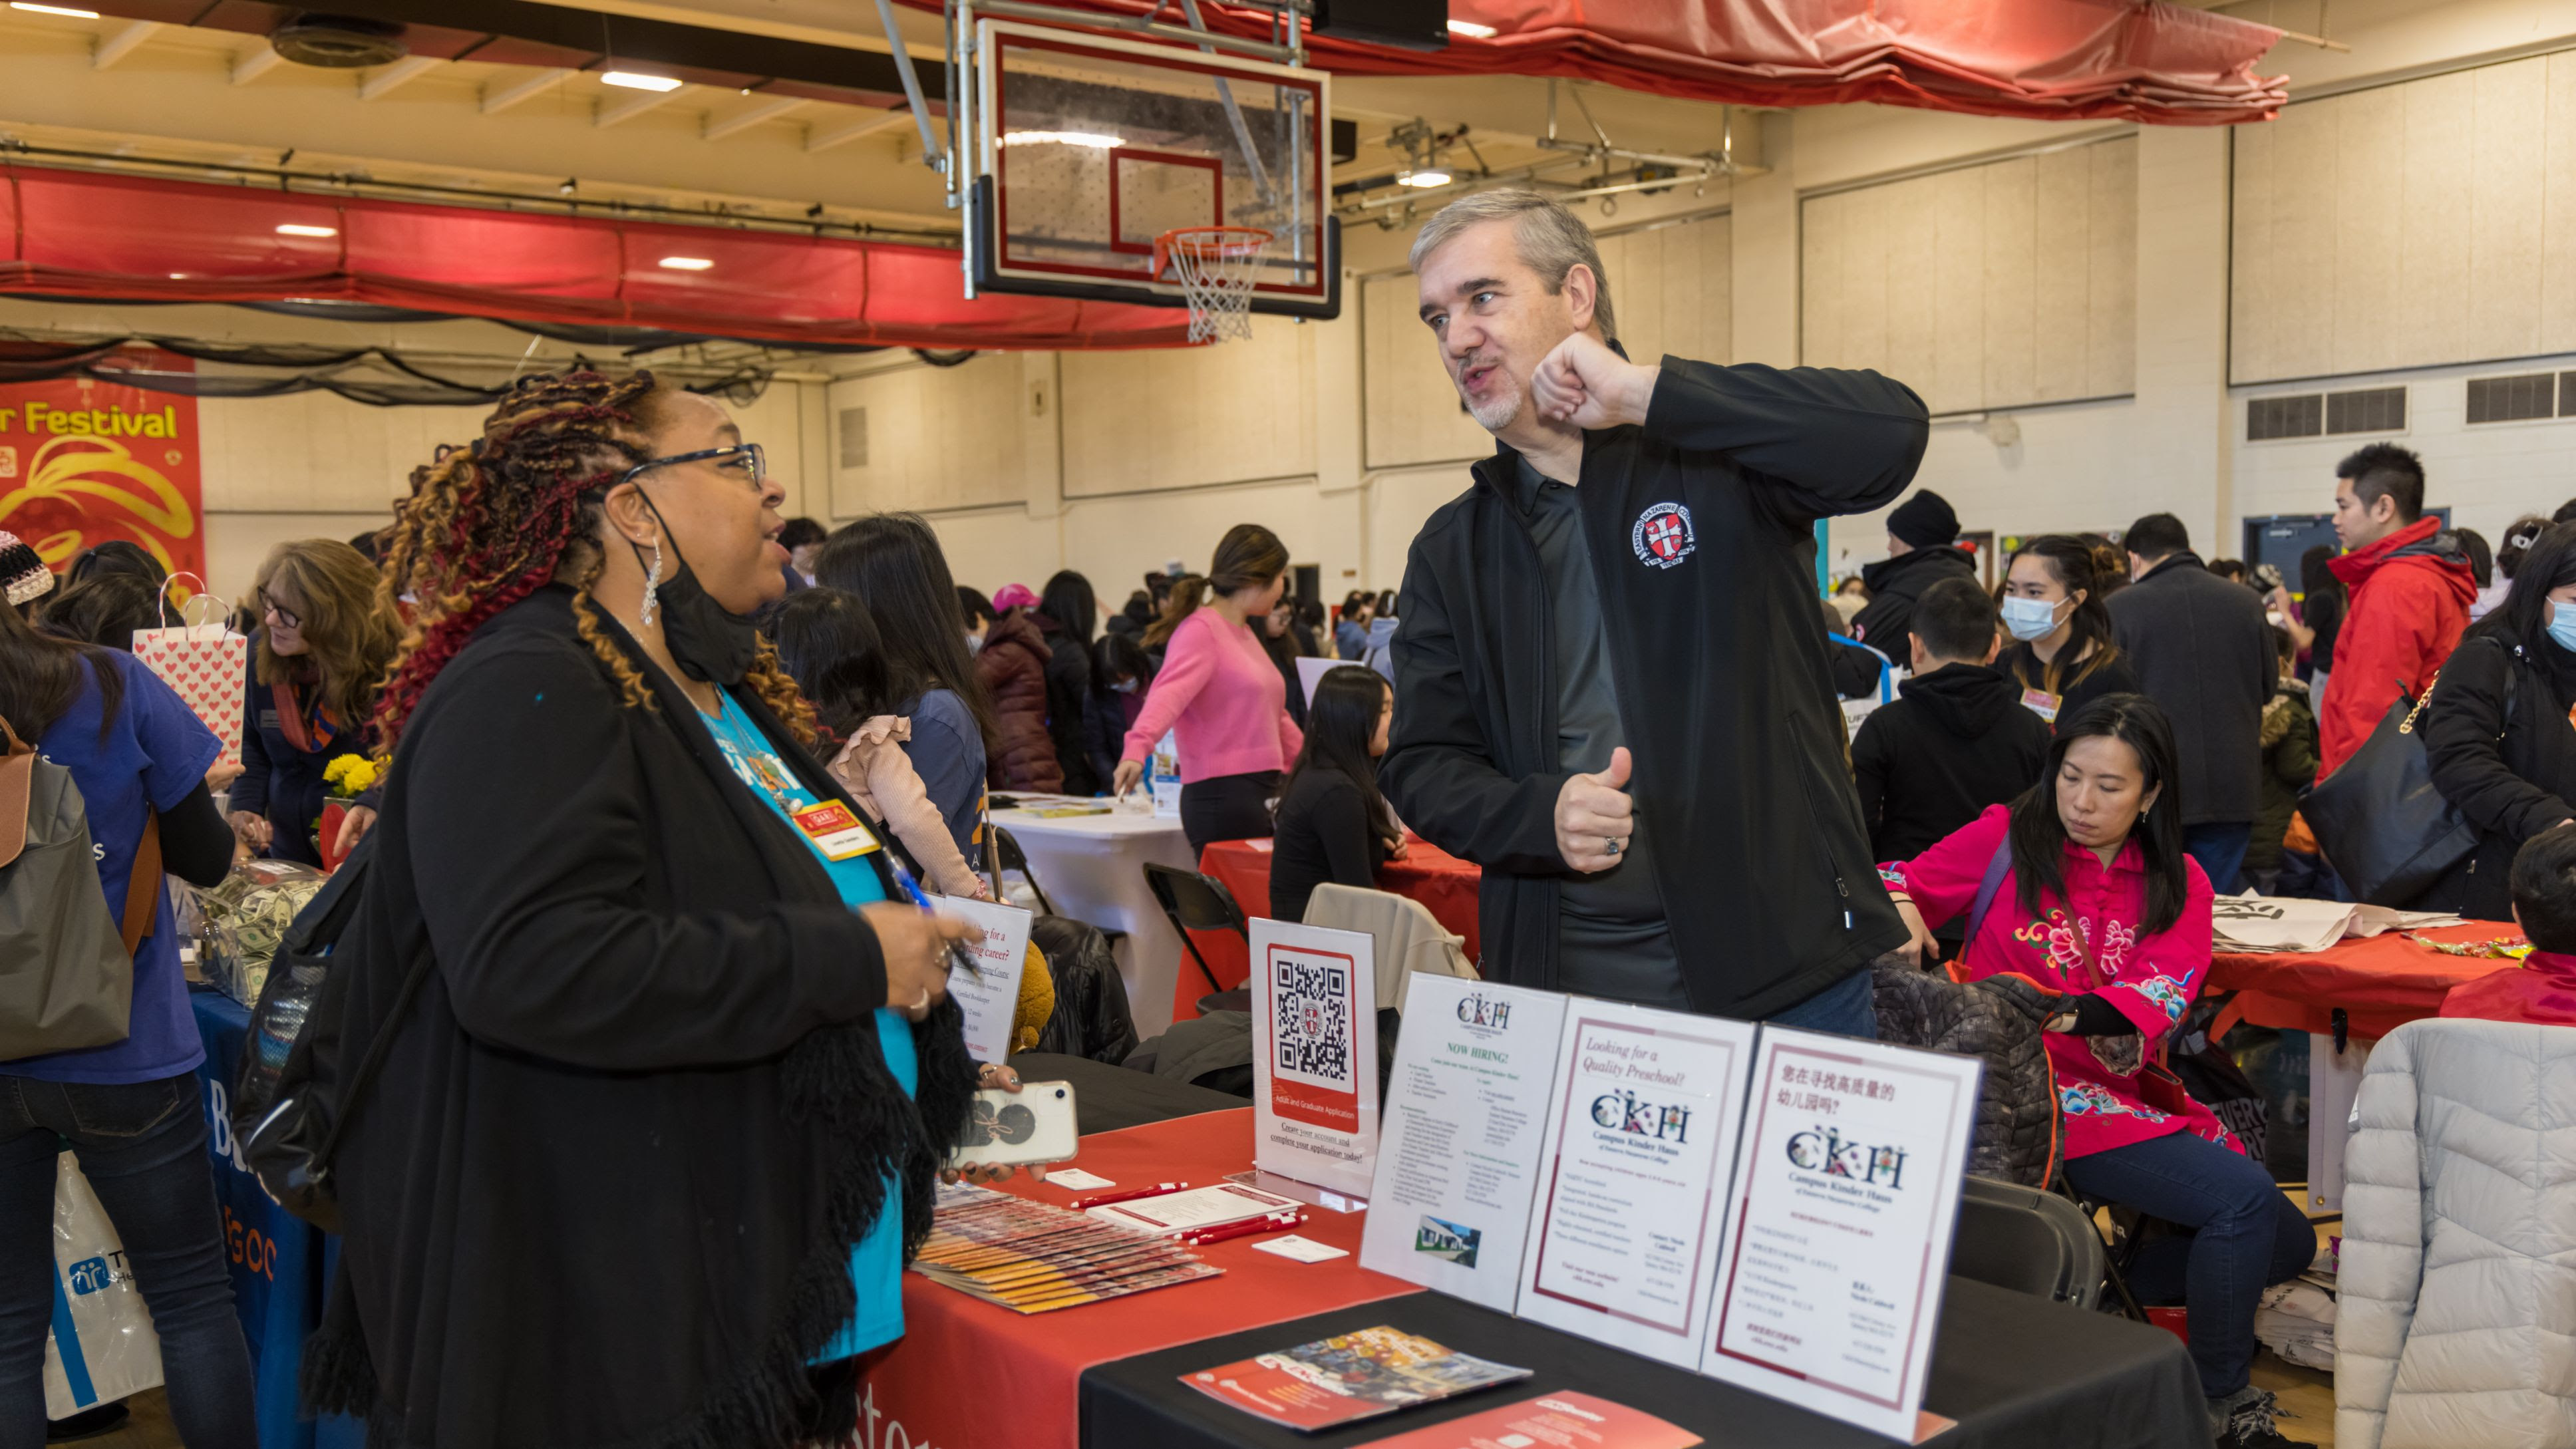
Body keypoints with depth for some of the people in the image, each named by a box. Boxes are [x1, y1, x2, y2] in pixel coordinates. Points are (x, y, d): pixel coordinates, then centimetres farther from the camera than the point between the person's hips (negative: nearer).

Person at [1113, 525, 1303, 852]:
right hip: (1222, 797, -9)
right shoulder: (1200, 631, -8)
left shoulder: (1245, 634, 20)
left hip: (1262, 796, 9)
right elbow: (1169, 693, -25)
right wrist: (1136, 749, -42)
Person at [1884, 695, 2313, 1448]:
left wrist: (2066, 1012, -31)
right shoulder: (2009, 836, -2)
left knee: (2288, 1244, 3)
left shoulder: (2179, 885, 6)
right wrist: (1899, 910, -25)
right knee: (2246, 1197, -19)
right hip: (2033, 1092, -6)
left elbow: (2157, 998, -11)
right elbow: (1894, 886, 0)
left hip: (2130, 1093, 6)